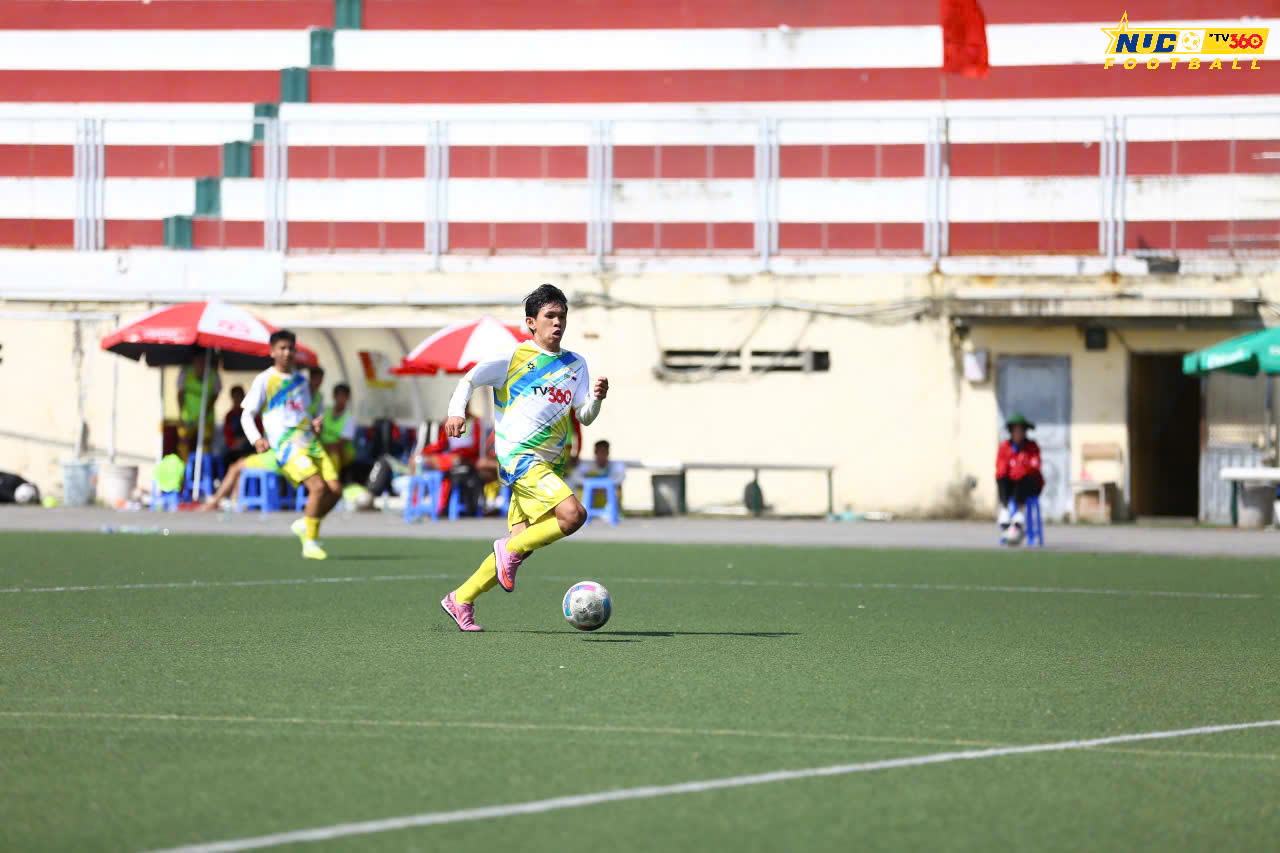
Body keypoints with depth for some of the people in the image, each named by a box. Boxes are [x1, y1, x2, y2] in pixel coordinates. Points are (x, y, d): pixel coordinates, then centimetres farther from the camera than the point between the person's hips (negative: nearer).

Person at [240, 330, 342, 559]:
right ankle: (310, 543, -11)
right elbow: (247, 415, 0)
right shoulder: (264, 380, 0)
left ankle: (305, 525, 18)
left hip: (310, 441, 6)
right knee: (318, 487, -22)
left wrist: (315, 423, 4)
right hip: (286, 446, -6)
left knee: (335, 489, -5)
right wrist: (256, 439, -17)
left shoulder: (301, 380, 17)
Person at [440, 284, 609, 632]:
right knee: (573, 514, -25)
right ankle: (510, 550, -7)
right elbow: (470, 378, 5)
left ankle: (461, 600, 15)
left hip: (550, 465, 7)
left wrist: (596, 397, -8)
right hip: (520, 456, -7)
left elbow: (585, 416, 13)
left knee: (521, 546, 3)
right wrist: (457, 411, -12)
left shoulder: (575, 364, 16)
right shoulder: (514, 358, 0)